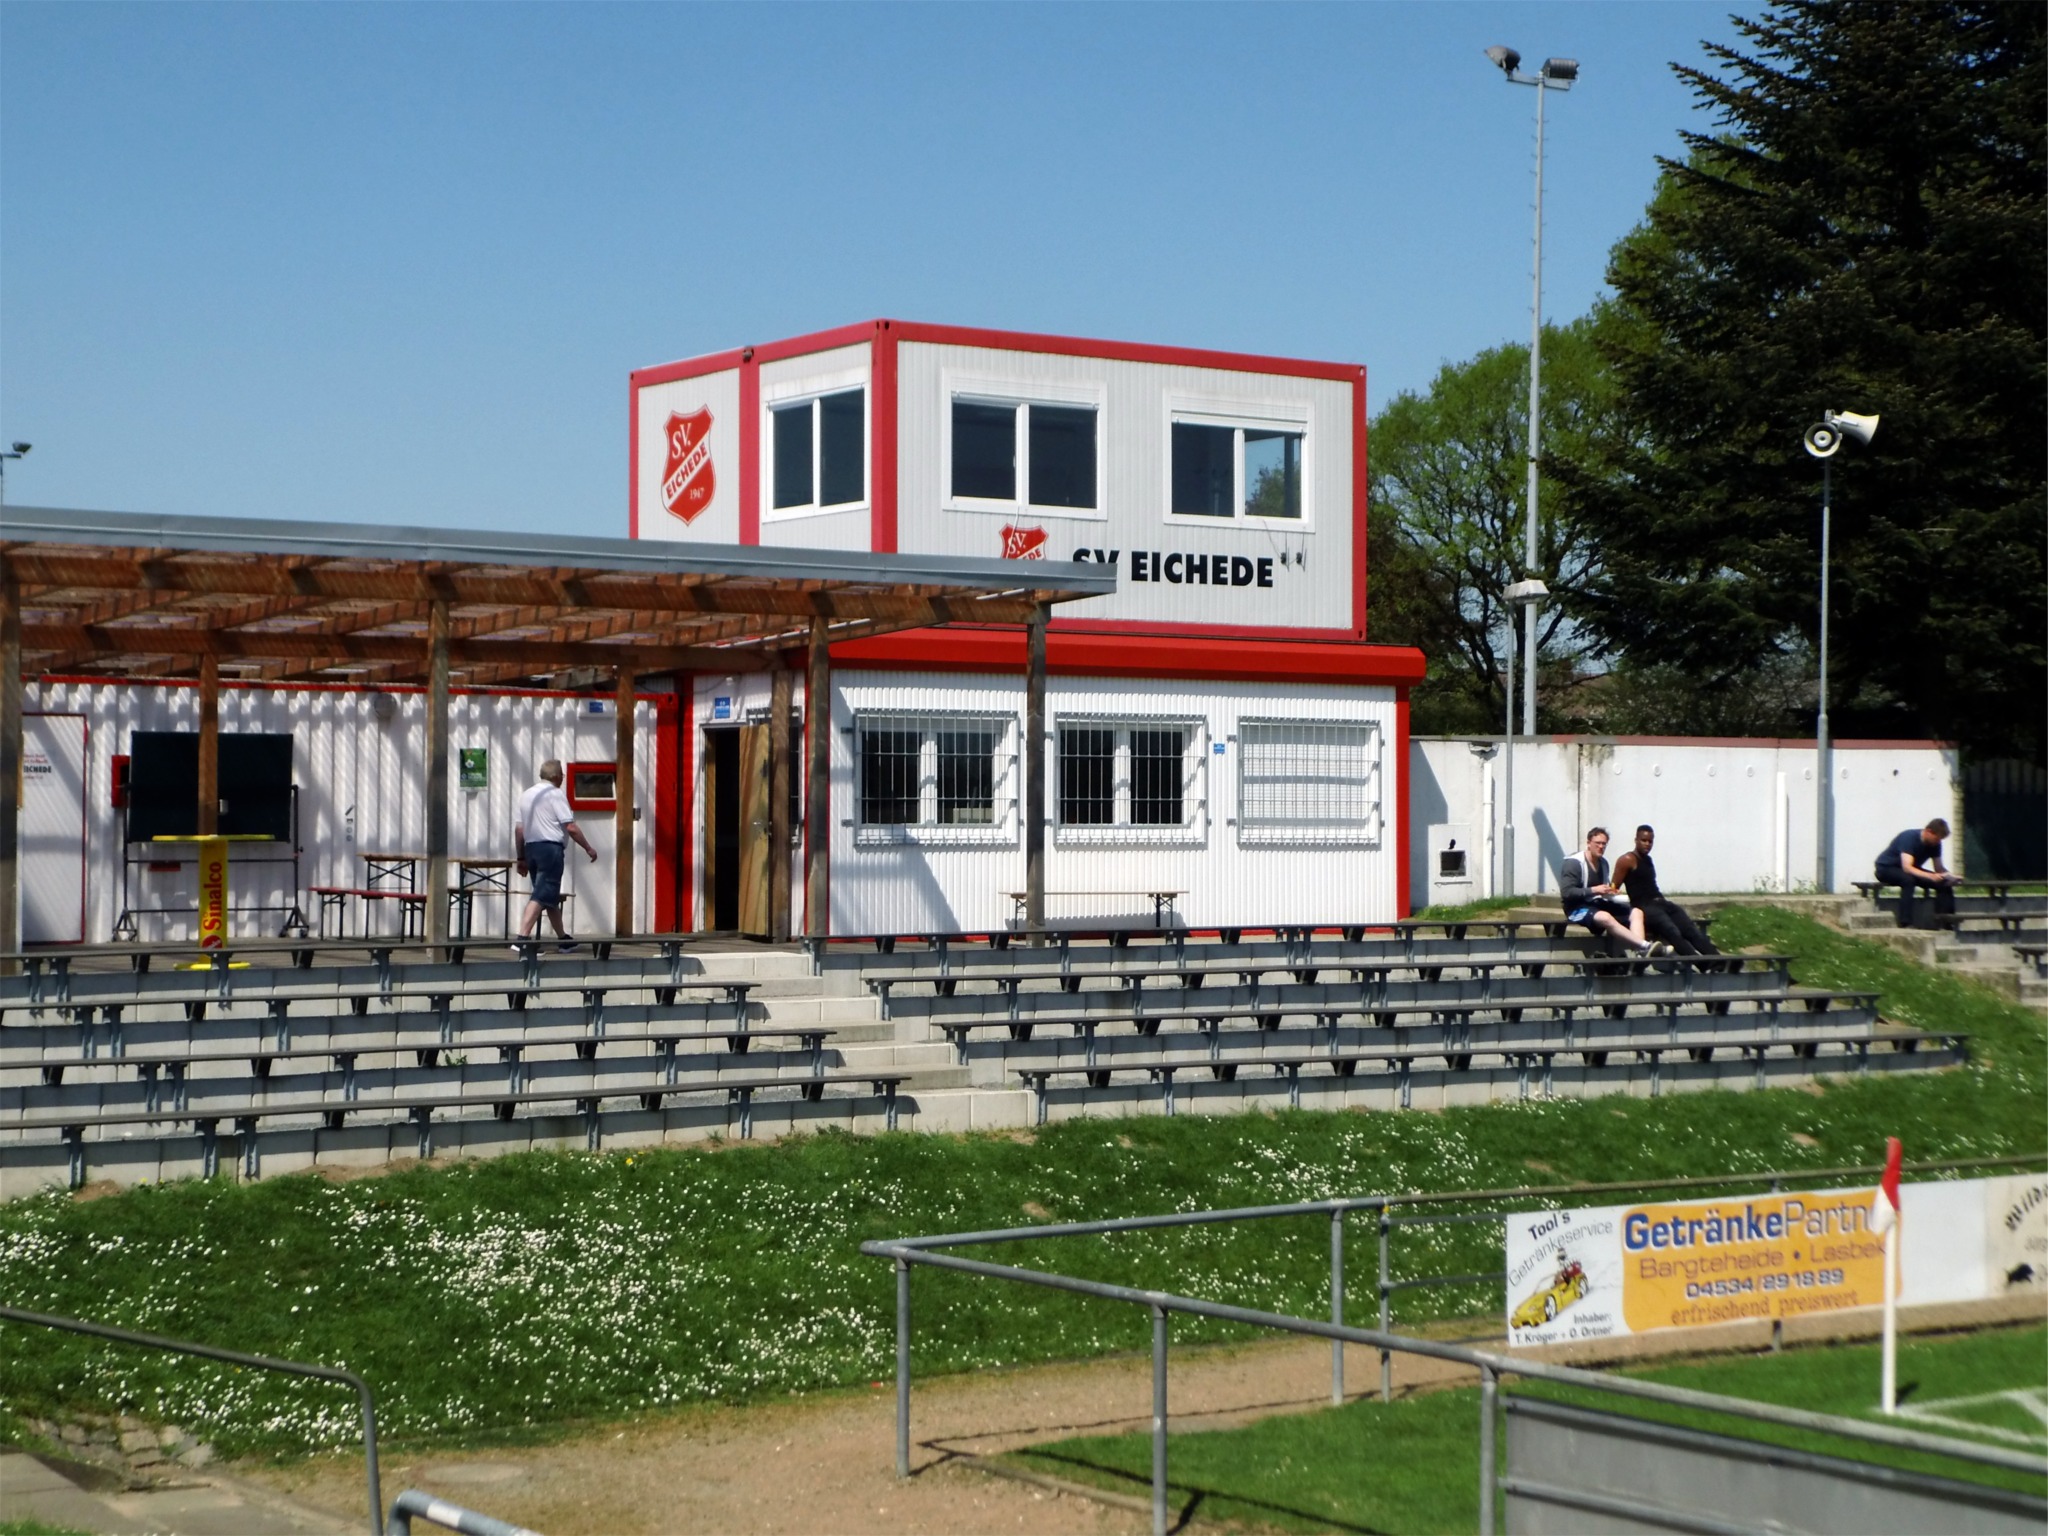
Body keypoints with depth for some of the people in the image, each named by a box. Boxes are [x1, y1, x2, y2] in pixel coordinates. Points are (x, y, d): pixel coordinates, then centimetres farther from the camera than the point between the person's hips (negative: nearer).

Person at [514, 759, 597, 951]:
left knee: (551, 897, 17)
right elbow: (571, 828, -11)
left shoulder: (526, 795, 15)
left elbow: (519, 829, 14)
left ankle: (563, 938, 26)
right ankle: (522, 938, -24)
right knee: (541, 896, -13)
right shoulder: (556, 795, -7)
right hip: (550, 848, -8)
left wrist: (521, 858, 19)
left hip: (531, 848, 8)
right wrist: (588, 848, -1)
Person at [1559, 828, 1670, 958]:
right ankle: (1646, 946, -51)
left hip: (1599, 905, 9)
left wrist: (1610, 890, 9)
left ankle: (1641, 951, -37)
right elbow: (1566, 892, -18)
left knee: (1636, 912, -12)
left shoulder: (1603, 863, 16)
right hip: (1579, 908, -8)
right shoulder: (1574, 863, -8)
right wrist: (1593, 890, -24)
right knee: (1605, 917, -39)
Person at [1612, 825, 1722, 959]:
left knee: (1693, 932, -9)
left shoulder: (1648, 860, 23)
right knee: (1674, 933, -30)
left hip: (1661, 903, 9)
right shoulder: (1627, 860, -2)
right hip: (1644, 907, -9)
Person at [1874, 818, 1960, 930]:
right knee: (1908, 879, -40)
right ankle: (1905, 923, -40)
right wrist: (1930, 876, -52)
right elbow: (1907, 867, -40)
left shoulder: (1935, 843, -9)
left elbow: (1939, 867, -2)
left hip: (1911, 870, 7)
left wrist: (1948, 875, -25)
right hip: (1886, 868, -7)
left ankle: (1944, 919, -15)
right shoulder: (1909, 838, -30)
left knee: (1944, 882, -13)